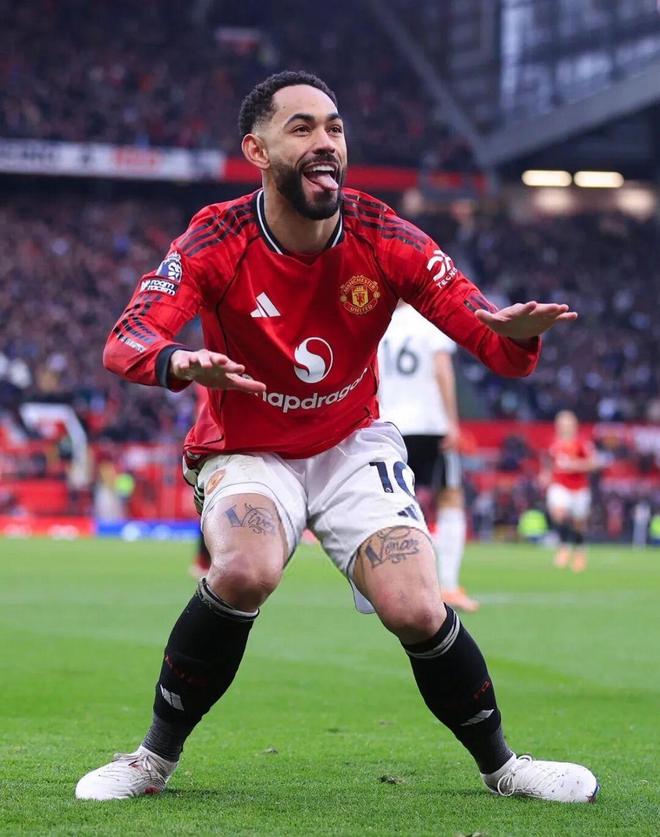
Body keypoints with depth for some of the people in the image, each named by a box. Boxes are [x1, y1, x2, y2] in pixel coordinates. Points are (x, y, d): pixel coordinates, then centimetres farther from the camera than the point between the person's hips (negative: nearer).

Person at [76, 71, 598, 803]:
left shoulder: (385, 240, -13)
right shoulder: (216, 242, -19)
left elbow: (496, 348, -15)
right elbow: (125, 342, -31)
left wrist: (518, 335, -40)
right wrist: (179, 364, -54)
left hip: (353, 447, 2)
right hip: (246, 454, -2)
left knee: (416, 612, -17)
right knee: (247, 570, -33)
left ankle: (500, 767, 11)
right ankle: (156, 758, -13)